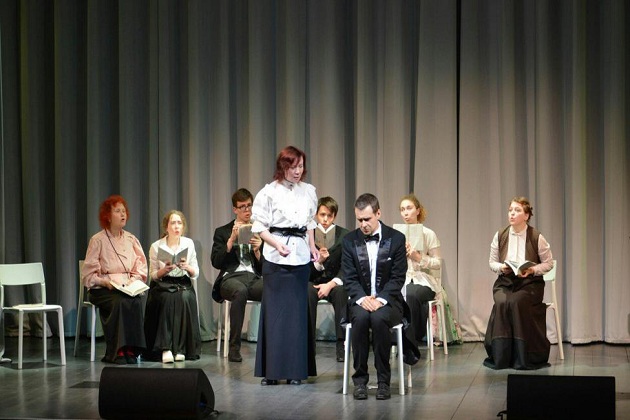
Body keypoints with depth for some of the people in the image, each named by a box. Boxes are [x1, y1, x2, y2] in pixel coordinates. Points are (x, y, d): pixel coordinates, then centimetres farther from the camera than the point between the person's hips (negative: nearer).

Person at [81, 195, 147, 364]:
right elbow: (88, 274, -4)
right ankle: (116, 351, -29)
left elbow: (141, 270, 10)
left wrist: (133, 281, -10)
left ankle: (131, 350, -26)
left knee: (136, 301, -30)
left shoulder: (131, 240, 13)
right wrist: (105, 282, -19)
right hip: (102, 289, -3)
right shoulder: (98, 240, -1)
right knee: (119, 302, -35)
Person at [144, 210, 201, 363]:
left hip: (183, 284, 1)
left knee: (185, 298, -32)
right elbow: (153, 275, 3)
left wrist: (187, 267, -15)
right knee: (168, 299, -34)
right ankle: (165, 348, -33)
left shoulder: (189, 243, 5)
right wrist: (165, 270, -16)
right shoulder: (156, 247, -1)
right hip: (162, 285, -1)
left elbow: (195, 274, 7)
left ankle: (181, 348, -28)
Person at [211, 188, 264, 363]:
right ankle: (234, 348, -34)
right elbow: (216, 262, 1)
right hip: (231, 277, -2)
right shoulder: (222, 232, 15)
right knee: (240, 291, -40)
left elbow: (265, 267, 15)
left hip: (254, 278, 2)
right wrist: (232, 239, -8)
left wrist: (257, 251, -4)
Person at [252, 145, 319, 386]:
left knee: (298, 311, 4)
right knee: (274, 310, -2)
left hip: (300, 257, 4)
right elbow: (260, 227, -4)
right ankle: (271, 371, 5)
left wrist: (312, 248, 9)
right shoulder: (269, 192, -4)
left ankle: (296, 370, 10)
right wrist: (277, 244, -18)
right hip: (275, 257, -4)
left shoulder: (308, 191, 9)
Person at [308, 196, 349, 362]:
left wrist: (331, 284, -20)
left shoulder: (344, 235, 3)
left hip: (335, 283, 0)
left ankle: (342, 345, -33)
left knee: (341, 291, -34)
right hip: (312, 282, 0)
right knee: (307, 291, -34)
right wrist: (318, 261, -22)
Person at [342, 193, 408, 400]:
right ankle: (360, 379, -22)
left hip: (387, 300, -1)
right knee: (361, 318, -33)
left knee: (379, 318, -35)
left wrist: (380, 299, -20)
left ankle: (383, 381, -23)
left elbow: (398, 277, -5)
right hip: (361, 300, 1)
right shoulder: (350, 240, 5)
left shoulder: (396, 239, -1)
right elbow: (350, 278, 0)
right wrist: (362, 298, -19)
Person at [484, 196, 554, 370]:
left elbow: (548, 263, 3)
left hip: (530, 282, -2)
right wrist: (501, 267, -11)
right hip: (504, 281, 2)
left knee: (517, 302, -33)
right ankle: (499, 357, -21)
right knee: (501, 303, -30)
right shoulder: (500, 236, 3)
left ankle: (523, 357, -22)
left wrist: (532, 270, -15)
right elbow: (492, 262, 11)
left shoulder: (537, 237, -4)